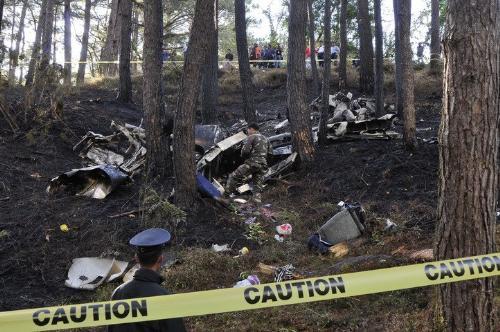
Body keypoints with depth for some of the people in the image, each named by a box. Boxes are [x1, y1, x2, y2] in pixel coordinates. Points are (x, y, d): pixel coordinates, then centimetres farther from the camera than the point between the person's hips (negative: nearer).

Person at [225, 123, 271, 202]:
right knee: (258, 185, 10)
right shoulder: (265, 139, 19)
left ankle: (226, 194, -3)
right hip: (263, 165, 7)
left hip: (252, 163, -7)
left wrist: (244, 156, 7)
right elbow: (269, 151, 20)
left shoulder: (251, 137, -4)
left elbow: (245, 150, -13)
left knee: (234, 176, 0)